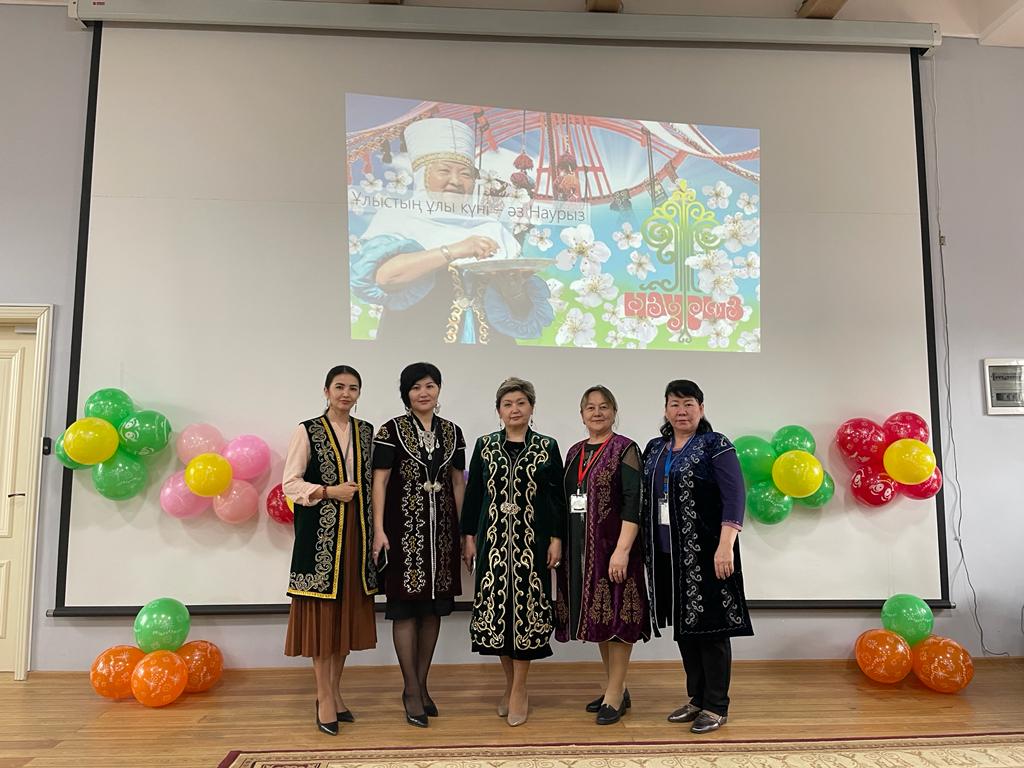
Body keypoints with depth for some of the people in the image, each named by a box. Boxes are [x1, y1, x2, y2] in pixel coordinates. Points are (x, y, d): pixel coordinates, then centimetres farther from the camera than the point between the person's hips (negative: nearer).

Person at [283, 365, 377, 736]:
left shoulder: (366, 431, 10)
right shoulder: (308, 431, -2)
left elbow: (372, 480, 10)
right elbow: (290, 484, -4)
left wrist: (374, 529, 0)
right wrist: (329, 491, -16)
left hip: (355, 533, 4)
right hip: (320, 535, -4)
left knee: (348, 614, 10)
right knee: (322, 614, 0)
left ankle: (334, 690, 24)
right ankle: (324, 698, 12)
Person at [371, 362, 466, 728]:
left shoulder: (452, 432, 9)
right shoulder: (391, 430, -4)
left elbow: (458, 481, 12)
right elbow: (379, 481, -6)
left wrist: (465, 529, 9)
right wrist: (379, 529, -13)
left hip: (442, 527, 4)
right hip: (405, 527, -4)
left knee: (433, 607, 9)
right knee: (405, 607, 0)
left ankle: (422, 684, 22)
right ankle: (411, 689, 13)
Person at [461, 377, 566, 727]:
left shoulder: (547, 447, 2)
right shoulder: (485, 446, 7)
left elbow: (558, 497, 2)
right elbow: (473, 493, 8)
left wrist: (556, 538, -4)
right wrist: (469, 537, 4)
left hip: (532, 540, -2)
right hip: (493, 539, 2)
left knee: (526, 605, -1)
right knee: (497, 604, 4)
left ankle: (519, 689, 12)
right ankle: (510, 682, 22)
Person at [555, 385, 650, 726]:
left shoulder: (625, 450, -7)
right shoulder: (574, 453, 12)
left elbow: (633, 504, -14)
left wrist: (622, 550, -22)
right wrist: (560, 545, 11)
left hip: (611, 546, -6)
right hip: (580, 548, 6)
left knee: (615, 615, -1)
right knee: (597, 615, 13)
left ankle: (615, 696, 11)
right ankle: (614, 687, 26)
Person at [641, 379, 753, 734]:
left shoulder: (715, 445, -7)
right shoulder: (654, 449, 11)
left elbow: (734, 496, -15)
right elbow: (645, 500, 15)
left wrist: (726, 546, -24)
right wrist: (644, 548, 12)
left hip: (705, 554, -6)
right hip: (668, 555, 6)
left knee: (709, 627, 1)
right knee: (683, 627, 13)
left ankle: (716, 707, 14)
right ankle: (696, 698, 27)